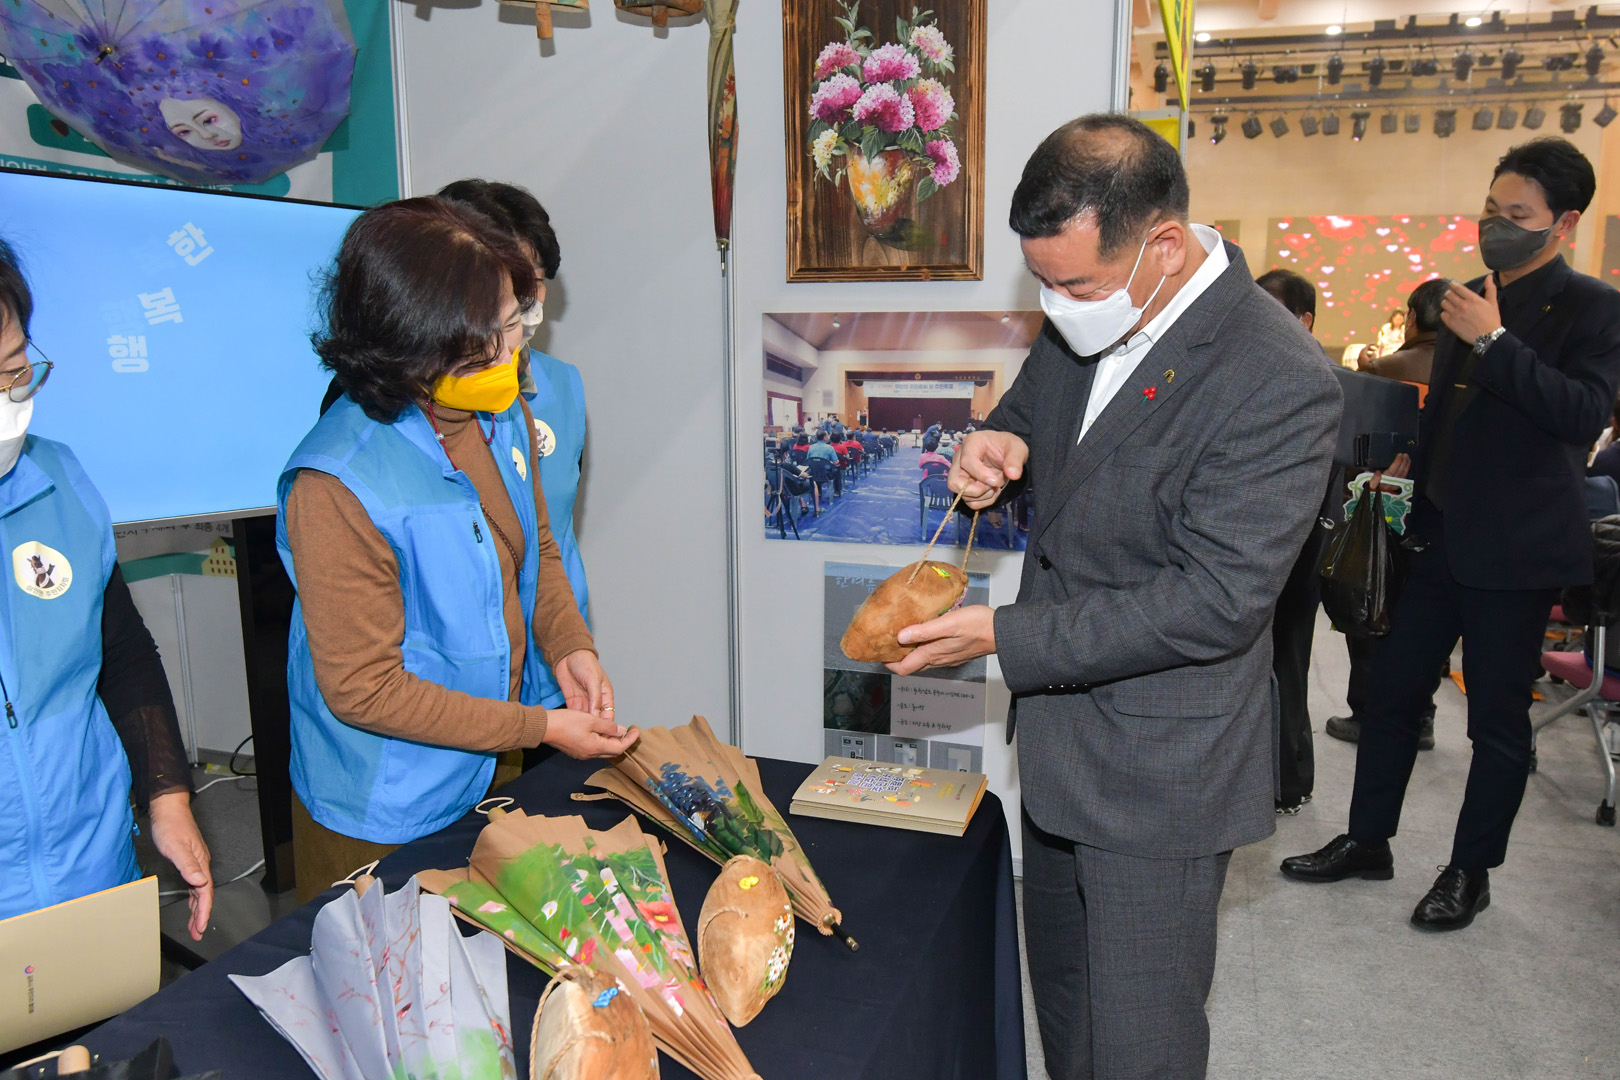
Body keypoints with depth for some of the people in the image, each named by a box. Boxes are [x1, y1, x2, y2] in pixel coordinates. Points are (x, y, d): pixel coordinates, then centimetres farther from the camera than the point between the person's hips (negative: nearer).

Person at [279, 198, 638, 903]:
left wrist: (568, 647, -8)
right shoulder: (336, 486, -28)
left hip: (494, 770, 7)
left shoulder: (505, 415, -5)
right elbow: (363, 688, -22)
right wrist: (540, 728, -20)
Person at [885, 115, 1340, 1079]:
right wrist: (1000, 447, -10)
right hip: (1061, 731, 8)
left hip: (1158, 772, -7)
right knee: (1060, 1001, 26)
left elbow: (1215, 602, -25)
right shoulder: (1087, 319, -1)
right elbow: (1028, 409, 17)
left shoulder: (1281, 382, -25)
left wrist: (1002, 635, -23)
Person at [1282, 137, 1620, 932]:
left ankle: (1471, 871, 22)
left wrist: (1494, 342, -25)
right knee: (1391, 690, 10)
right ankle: (1367, 840, 24)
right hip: (1445, 540, 6)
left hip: (1516, 553, -6)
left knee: (1498, 717, 6)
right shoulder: (1470, 301, 11)